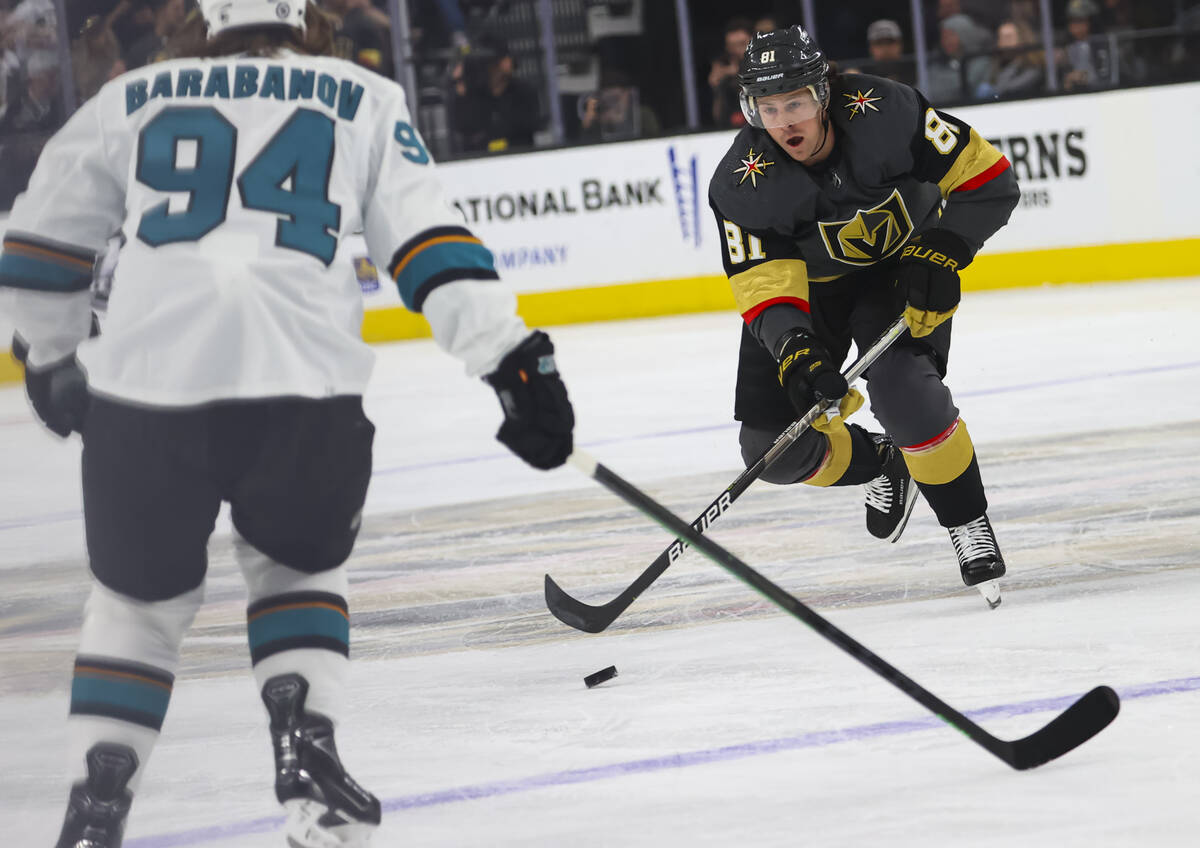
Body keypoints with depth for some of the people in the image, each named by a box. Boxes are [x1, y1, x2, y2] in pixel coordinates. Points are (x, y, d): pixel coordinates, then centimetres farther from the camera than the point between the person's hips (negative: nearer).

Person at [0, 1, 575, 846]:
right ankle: (307, 749, 9)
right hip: (306, 390, -1)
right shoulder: (363, 100, 20)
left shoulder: (133, 99, 23)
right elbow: (427, 238, 8)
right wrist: (514, 358, 6)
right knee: (298, 566, 27)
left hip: (144, 387, 1)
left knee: (142, 593, 23)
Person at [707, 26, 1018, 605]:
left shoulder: (886, 113, -28)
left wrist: (942, 249, -29)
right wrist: (793, 346, -42)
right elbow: (763, 282, -24)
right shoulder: (742, 183, -25)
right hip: (810, 288, 2)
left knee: (901, 388, -30)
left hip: (903, 270, -2)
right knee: (774, 449, -7)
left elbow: (989, 182, -19)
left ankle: (968, 523, -9)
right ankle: (882, 467, 25)